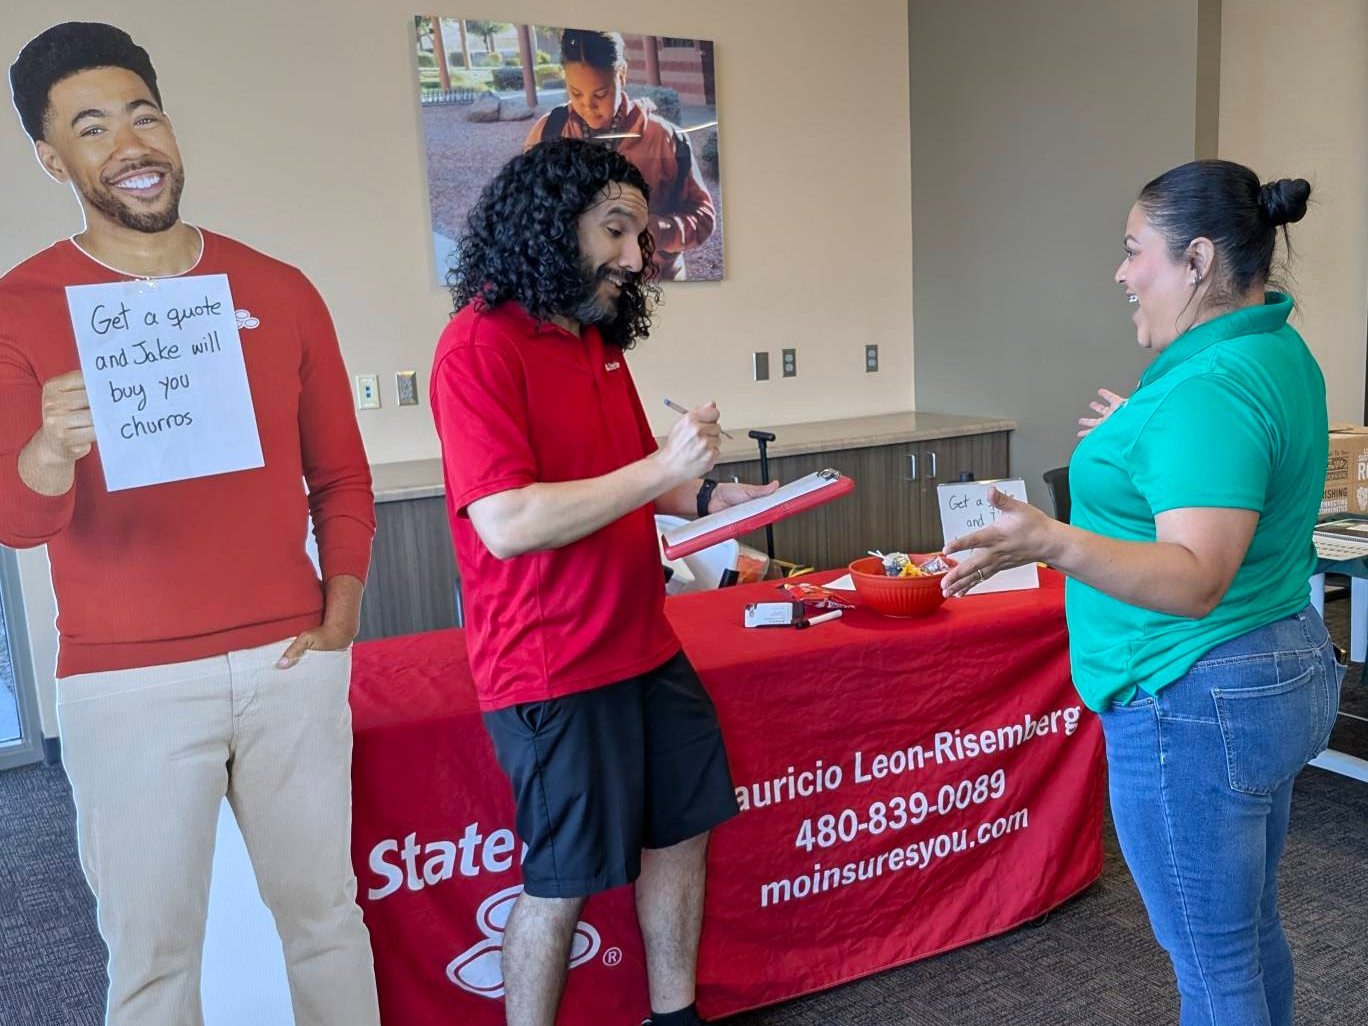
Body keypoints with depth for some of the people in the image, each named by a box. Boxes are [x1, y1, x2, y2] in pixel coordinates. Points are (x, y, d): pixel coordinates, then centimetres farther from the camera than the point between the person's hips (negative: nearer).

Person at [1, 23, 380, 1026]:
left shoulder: (279, 291, 5)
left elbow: (341, 474, 11)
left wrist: (343, 607, 0)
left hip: (292, 663, 2)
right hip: (126, 683, -1)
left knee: (325, 912, 12)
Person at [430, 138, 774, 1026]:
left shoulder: (600, 340, 10)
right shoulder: (480, 346, -16)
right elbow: (508, 523, -25)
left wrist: (706, 497, 4)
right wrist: (662, 468, -23)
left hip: (646, 648, 9)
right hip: (553, 672, -8)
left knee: (681, 834, 17)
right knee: (563, 883, 6)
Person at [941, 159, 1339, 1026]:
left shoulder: (1210, 388, -24)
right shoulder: (1278, 353, 7)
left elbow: (1196, 579, -31)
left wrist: (1052, 544, -44)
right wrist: (1146, 438, 31)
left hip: (1198, 704, -10)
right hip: (1284, 672, 10)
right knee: (1252, 933, 25)